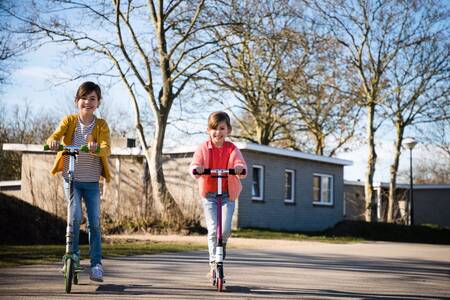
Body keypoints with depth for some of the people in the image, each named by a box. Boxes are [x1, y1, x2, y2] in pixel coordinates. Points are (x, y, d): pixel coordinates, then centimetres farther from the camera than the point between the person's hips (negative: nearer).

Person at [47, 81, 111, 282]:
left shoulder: (101, 125, -3)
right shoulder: (69, 120, -1)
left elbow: (107, 149, -18)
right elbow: (55, 136, -17)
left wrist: (96, 148, -40)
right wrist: (53, 142, -41)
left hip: (92, 181, 1)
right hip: (71, 179, -1)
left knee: (94, 222, 2)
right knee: (75, 216, -15)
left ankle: (96, 263, 12)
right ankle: (73, 254, 7)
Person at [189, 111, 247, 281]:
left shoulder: (232, 149, -2)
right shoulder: (203, 148, -3)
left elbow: (240, 163, -17)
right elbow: (195, 163, -15)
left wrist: (240, 168, -42)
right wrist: (196, 169, -40)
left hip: (228, 194, 0)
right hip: (209, 193, 0)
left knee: (225, 229, -11)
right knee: (213, 229, -10)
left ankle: (222, 246, 23)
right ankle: (213, 262, 2)